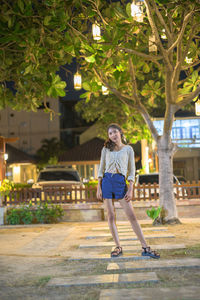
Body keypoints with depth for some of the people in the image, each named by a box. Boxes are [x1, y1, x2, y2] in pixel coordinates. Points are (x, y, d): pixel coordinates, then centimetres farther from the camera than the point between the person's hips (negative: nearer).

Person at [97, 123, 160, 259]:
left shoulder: (128, 149, 6)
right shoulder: (106, 149, 9)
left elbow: (131, 171, 4)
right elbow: (101, 169, 11)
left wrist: (130, 189, -5)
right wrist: (98, 187, 2)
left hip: (121, 182, -2)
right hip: (107, 181, 2)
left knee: (132, 215, -6)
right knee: (111, 216, 1)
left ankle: (145, 248, -4)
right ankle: (118, 247, 10)